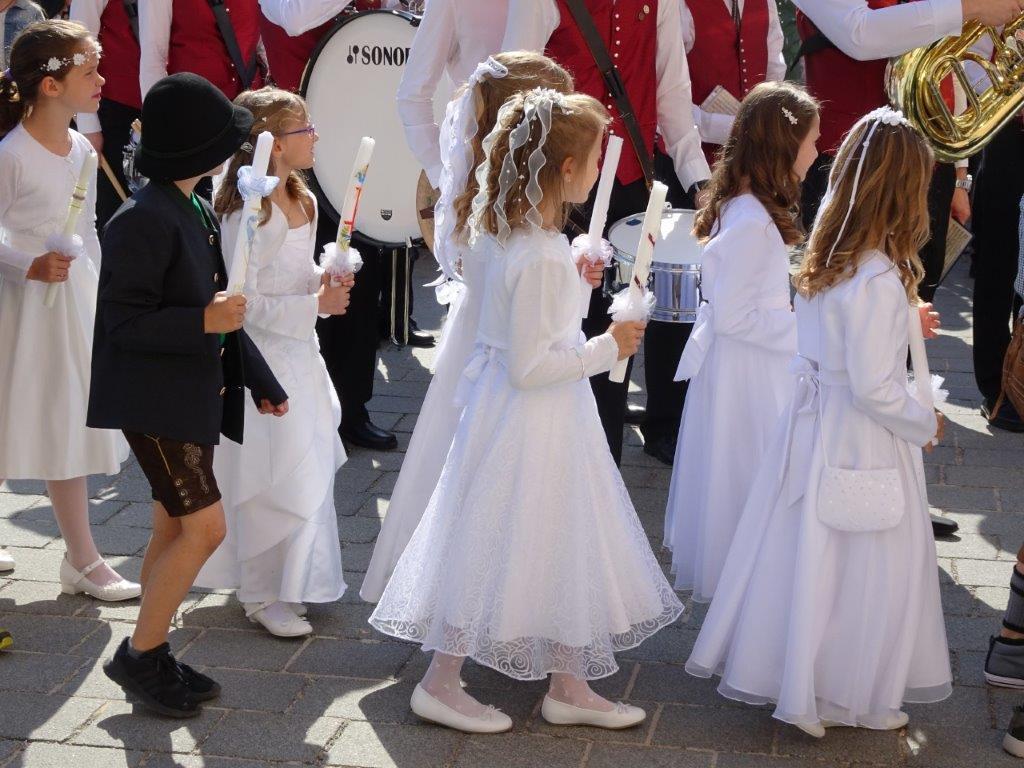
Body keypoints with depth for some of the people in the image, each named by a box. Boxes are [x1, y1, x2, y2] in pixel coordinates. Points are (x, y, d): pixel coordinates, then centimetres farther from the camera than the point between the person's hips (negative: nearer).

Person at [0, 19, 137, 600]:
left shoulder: (82, 150, 6)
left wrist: (100, 292, 15)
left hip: (79, 296, 7)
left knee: (77, 426, 10)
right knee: (57, 427, 0)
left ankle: (82, 558, 18)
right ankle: (84, 561, 12)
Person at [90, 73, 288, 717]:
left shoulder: (198, 212, 11)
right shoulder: (144, 220, -19)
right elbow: (123, 323, -19)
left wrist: (260, 381, 19)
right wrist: (204, 323, -28)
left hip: (193, 393, 10)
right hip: (154, 399, -10)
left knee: (174, 529, 14)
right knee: (206, 526, -10)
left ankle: (152, 661, 25)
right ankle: (139, 657, 4)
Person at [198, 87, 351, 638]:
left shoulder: (303, 201, 8)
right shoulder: (248, 213, -20)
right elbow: (243, 300, -21)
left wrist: (326, 280, 0)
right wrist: (315, 305, -21)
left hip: (299, 351, 9)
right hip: (262, 354, -9)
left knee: (310, 464, 16)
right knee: (273, 476, -2)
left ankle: (292, 579, 32)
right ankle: (263, 596, 12)